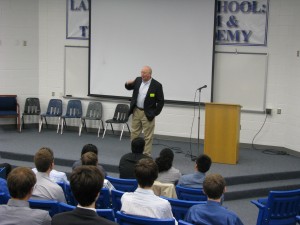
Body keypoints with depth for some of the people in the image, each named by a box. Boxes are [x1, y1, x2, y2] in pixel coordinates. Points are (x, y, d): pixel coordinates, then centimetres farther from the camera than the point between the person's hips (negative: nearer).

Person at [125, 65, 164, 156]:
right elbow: (129, 87, 16)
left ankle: (146, 155, 10)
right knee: (134, 134, 12)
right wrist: (128, 83, -8)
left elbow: (161, 101, -9)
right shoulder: (138, 80, 1)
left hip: (147, 114, -5)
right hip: (136, 111, 5)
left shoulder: (157, 85, -13)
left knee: (148, 137, 2)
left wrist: (155, 113, -9)